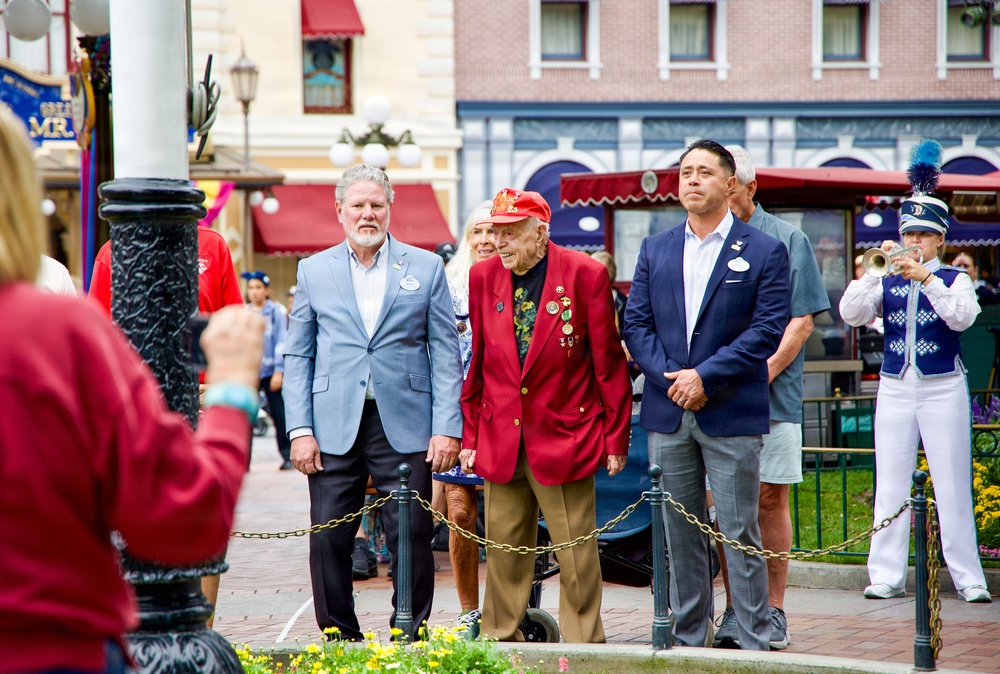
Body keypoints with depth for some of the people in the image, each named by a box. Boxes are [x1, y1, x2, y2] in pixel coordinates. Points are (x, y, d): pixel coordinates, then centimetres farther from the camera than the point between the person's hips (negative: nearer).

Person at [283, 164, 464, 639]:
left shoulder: (426, 267, 7)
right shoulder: (313, 271, 11)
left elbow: (446, 352, 5)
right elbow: (297, 357, 9)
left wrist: (447, 427, -4)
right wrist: (300, 430, -1)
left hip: (404, 425, -1)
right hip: (333, 428, 1)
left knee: (412, 540, -1)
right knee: (328, 542, 0)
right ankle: (339, 641, 13)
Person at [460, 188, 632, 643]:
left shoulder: (585, 275, -6)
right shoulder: (483, 277, 6)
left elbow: (608, 363, -2)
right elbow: (476, 363, 12)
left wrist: (615, 438, -2)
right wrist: (470, 435, 9)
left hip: (565, 434, -3)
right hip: (501, 441, 3)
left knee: (576, 553, 1)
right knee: (503, 548, 8)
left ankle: (583, 646, 11)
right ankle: (500, 642, 18)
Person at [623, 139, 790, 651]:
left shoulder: (764, 252, 0)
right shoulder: (655, 249, 12)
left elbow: (766, 330, -7)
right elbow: (636, 323, 7)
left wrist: (705, 376, -14)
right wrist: (671, 378, -8)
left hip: (732, 415, -4)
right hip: (668, 415, 4)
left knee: (740, 533, -2)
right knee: (680, 533, 9)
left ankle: (754, 643, 3)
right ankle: (687, 639, 17)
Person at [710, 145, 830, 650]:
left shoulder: (786, 240, 4)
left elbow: (802, 319, 0)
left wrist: (763, 373, -11)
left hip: (771, 395, -2)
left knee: (770, 497, 0)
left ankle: (773, 610, 7)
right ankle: (734, 610, 9)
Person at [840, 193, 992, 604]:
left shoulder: (955, 280, 4)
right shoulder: (887, 282, 10)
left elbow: (962, 317, -15)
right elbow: (851, 314, -4)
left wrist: (926, 277, -21)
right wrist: (874, 270, -14)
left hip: (943, 388, -2)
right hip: (894, 389, 2)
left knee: (953, 485, -2)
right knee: (890, 485, 1)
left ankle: (968, 577, 2)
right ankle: (887, 576, 5)